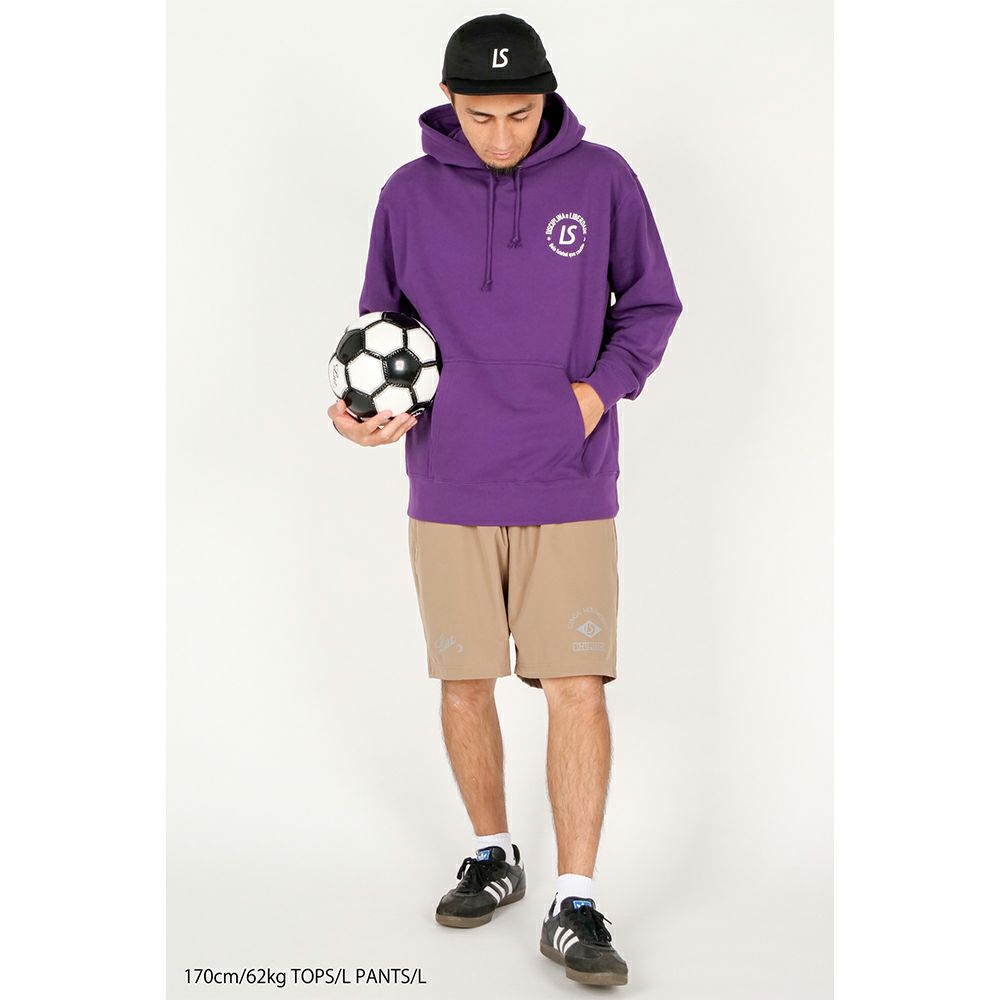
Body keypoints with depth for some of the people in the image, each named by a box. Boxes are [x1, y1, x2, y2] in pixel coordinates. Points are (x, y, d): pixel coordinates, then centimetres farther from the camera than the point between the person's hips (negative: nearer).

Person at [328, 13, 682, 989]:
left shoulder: (601, 179, 0)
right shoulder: (409, 194, 2)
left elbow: (651, 304, 9)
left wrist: (600, 388, -8)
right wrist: (368, 410, -9)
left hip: (570, 488, -1)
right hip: (449, 488, 2)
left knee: (577, 689, -5)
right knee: (464, 683, 9)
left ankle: (575, 906, 3)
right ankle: (492, 856, 30)